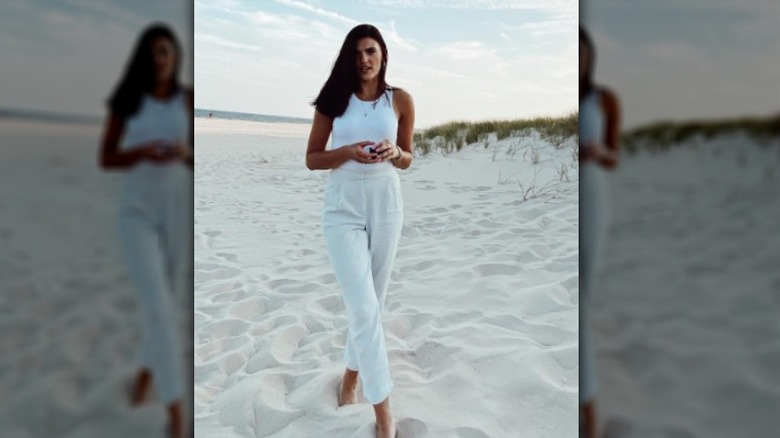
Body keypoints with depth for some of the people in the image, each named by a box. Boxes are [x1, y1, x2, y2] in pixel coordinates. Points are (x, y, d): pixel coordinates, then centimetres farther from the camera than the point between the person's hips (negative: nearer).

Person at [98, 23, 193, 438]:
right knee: (157, 308, -13)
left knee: (169, 302, 13)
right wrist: (141, 153, -19)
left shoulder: (190, 100, 1)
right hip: (137, 212, -1)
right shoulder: (126, 101, 1)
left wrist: (185, 153, -22)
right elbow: (106, 159, 2)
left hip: (179, 210, 2)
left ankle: (146, 370, 42)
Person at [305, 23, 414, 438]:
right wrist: (350, 151, -16)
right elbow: (311, 158, 2)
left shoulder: (401, 100, 3)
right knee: (363, 307, -8)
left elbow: (406, 160, 10)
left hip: (386, 205, 2)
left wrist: (394, 152, -13)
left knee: (371, 302, 12)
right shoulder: (334, 100, 1)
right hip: (343, 207, -2)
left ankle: (351, 377, 35)